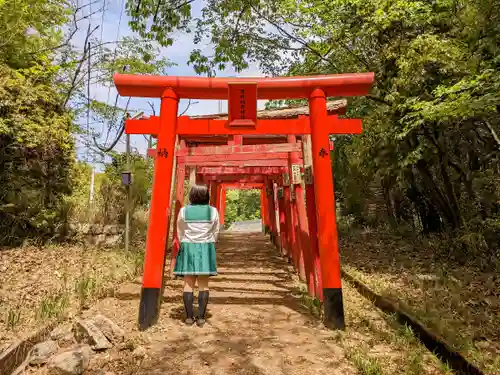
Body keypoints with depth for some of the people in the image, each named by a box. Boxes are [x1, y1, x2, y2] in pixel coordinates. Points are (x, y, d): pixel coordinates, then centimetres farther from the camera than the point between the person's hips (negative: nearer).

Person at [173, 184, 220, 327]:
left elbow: (180, 233, 4)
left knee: (188, 283, 7)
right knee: (203, 284, 6)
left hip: (188, 248, 0)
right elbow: (215, 233, 3)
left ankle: (189, 317, 10)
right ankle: (201, 317, 8)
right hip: (206, 248, 0)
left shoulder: (183, 211, -4)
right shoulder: (213, 211, -4)